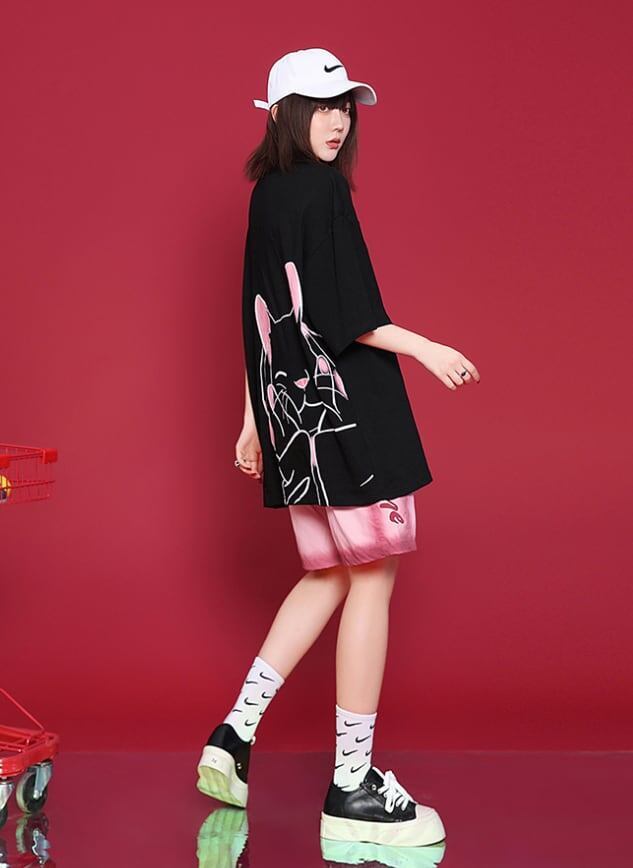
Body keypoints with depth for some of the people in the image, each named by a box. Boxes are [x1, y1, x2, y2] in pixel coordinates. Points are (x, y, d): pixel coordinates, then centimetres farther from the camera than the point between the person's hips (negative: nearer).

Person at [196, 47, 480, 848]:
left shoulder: (267, 196, 16)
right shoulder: (321, 189, -11)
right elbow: (340, 312, -18)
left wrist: (255, 419, 22)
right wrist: (425, 349, -9)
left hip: (294, 411, 9)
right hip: (345, 407, -9)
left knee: (330, 576, 16)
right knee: (372, 579, -2)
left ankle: (235, 734, 12)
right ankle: (353, 787, 3)